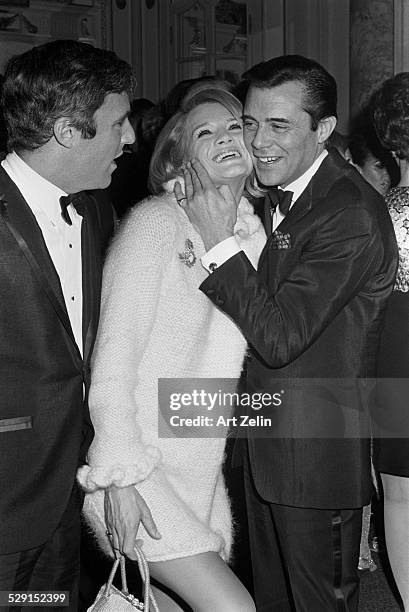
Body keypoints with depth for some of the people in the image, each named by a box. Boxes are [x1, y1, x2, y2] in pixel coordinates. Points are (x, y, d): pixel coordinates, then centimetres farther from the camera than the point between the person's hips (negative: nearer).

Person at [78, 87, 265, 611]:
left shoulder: (254, 233, 9)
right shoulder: (156, 220, -10)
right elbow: (115, 354, -15)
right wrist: (119, 476, -19)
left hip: (203, 467, 7)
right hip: (138, 468, -7)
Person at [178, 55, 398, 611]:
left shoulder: (353, 217, -24)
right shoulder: (278, 191, 5)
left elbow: (280, 337, -25)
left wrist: (220, 242, -22)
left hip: (316, 455, -9)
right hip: (265, 442, 9)